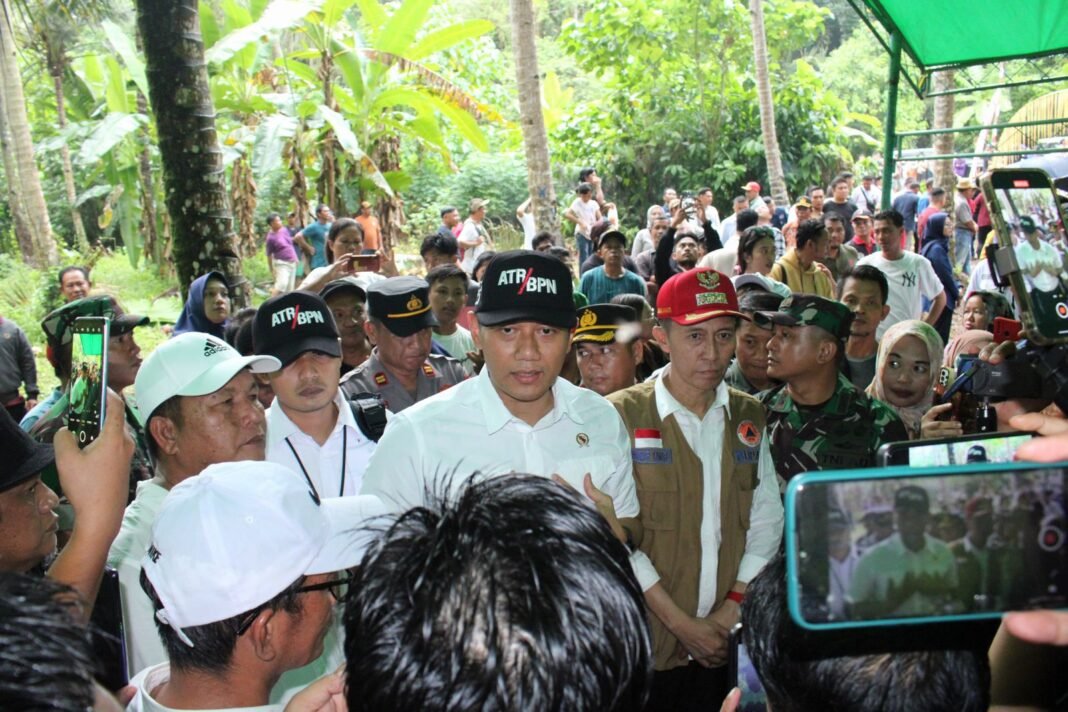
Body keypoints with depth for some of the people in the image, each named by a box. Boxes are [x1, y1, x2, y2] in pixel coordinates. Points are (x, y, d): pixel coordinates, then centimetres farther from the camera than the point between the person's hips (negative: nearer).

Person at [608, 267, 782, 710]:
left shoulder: (748, 417, 6)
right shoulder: (623, 415, -11)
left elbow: (767, 519, 4)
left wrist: (734, 607, -6)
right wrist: (680, 623, -13)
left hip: (728, 643, 4)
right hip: (646, 644, -4)